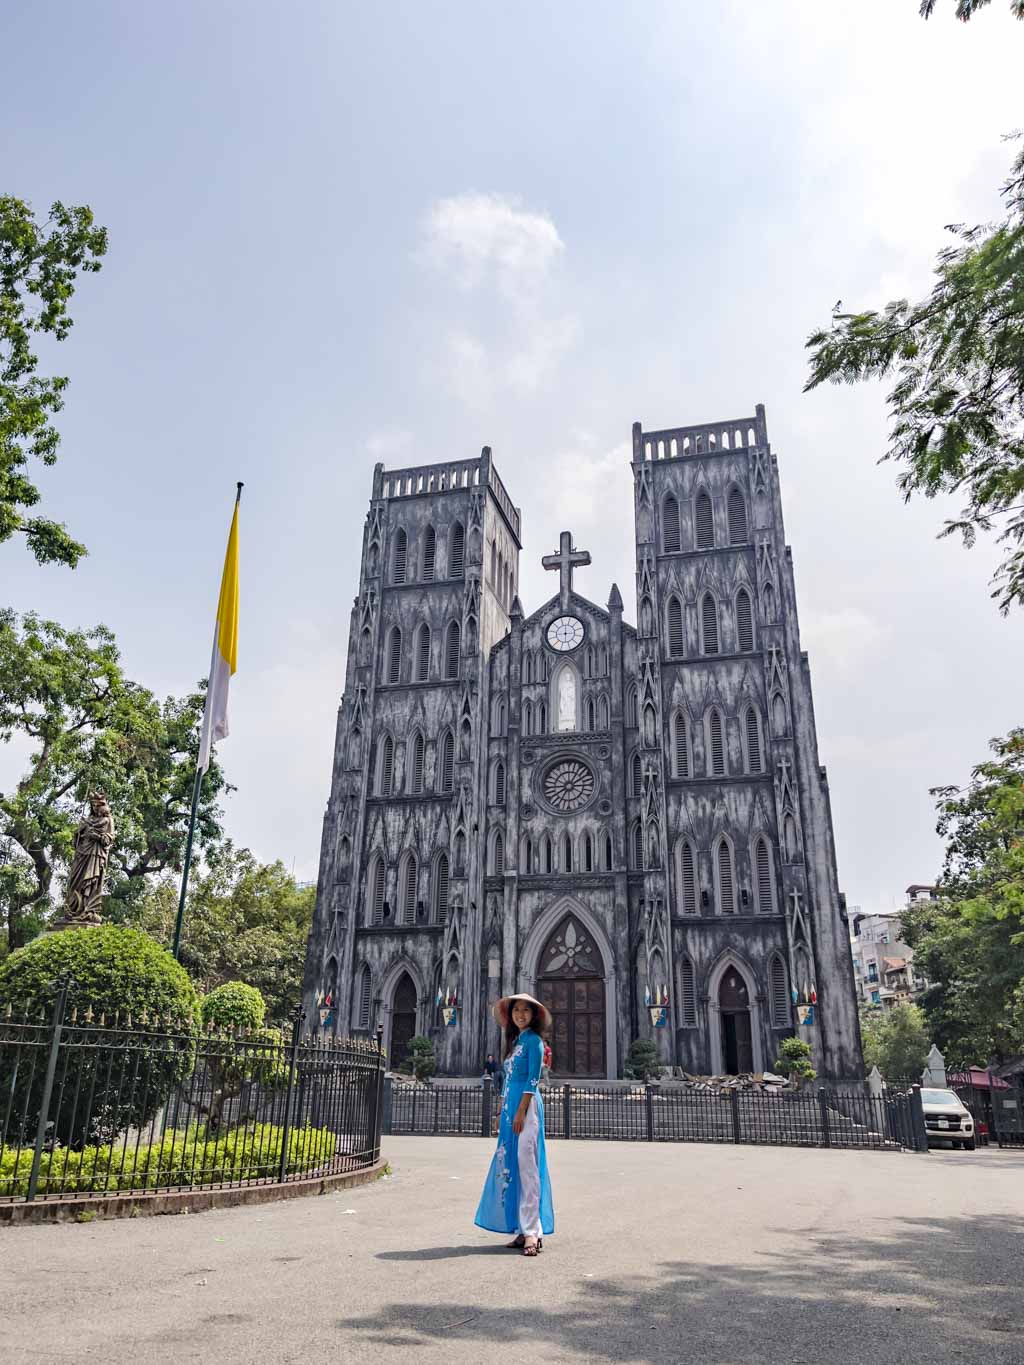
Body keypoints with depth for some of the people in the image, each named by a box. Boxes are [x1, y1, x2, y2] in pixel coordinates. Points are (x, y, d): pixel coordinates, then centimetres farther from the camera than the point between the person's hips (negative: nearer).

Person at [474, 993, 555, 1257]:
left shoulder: (533, 1040, -5)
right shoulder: (514, 1041, 18)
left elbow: (533, 1080, -12)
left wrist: (521, 1112, -17)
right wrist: (501, 1114, 16)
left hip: (526, 1106, -9)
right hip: (510, 1107, 9)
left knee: (526, 1164, -10)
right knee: (509, 1165, 8)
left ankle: (532, 1231, -8)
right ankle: (523, 1230, 13)